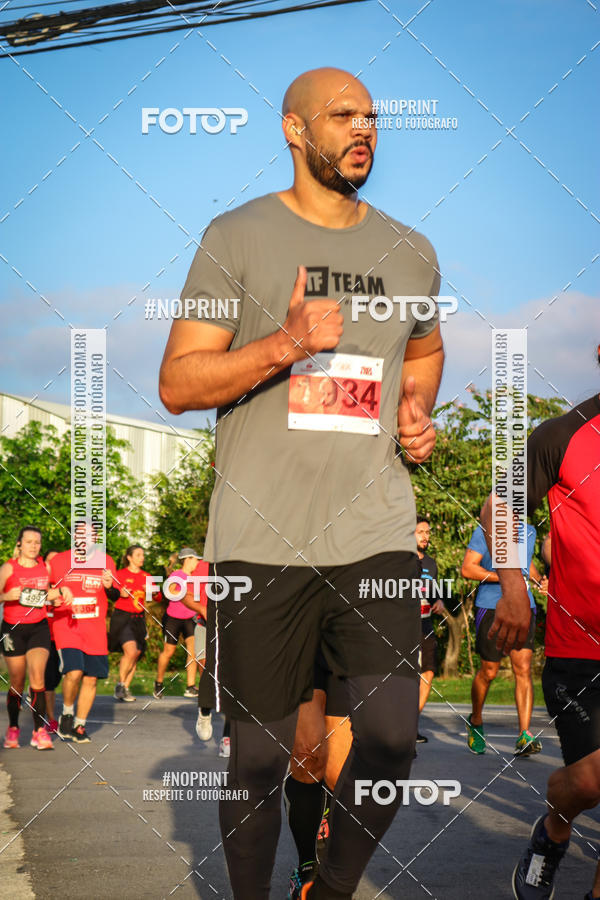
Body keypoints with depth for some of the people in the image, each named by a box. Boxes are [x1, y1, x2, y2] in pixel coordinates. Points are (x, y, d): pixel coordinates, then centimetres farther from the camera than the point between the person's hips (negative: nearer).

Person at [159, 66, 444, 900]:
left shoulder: (412, 253, 14)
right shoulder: (238, 237, 1)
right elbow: (178, 384, -3)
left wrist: (417, 408, 11)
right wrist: (287, 344, -17)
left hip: (375, 533, 3)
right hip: (263, 539, -3)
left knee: (392, 737, -7)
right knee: (258, 755, 4)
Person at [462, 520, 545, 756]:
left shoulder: (529, 532, 13)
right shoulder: (485, 531, -4)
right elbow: (467, 568, -9)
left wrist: (539, 579, 10)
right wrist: (502, 577, -20)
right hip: (491, 607, -3)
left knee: (523, 669, -9)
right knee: (489, 672, 4)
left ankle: (524, 736, -13)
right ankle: (475, 722, 30)